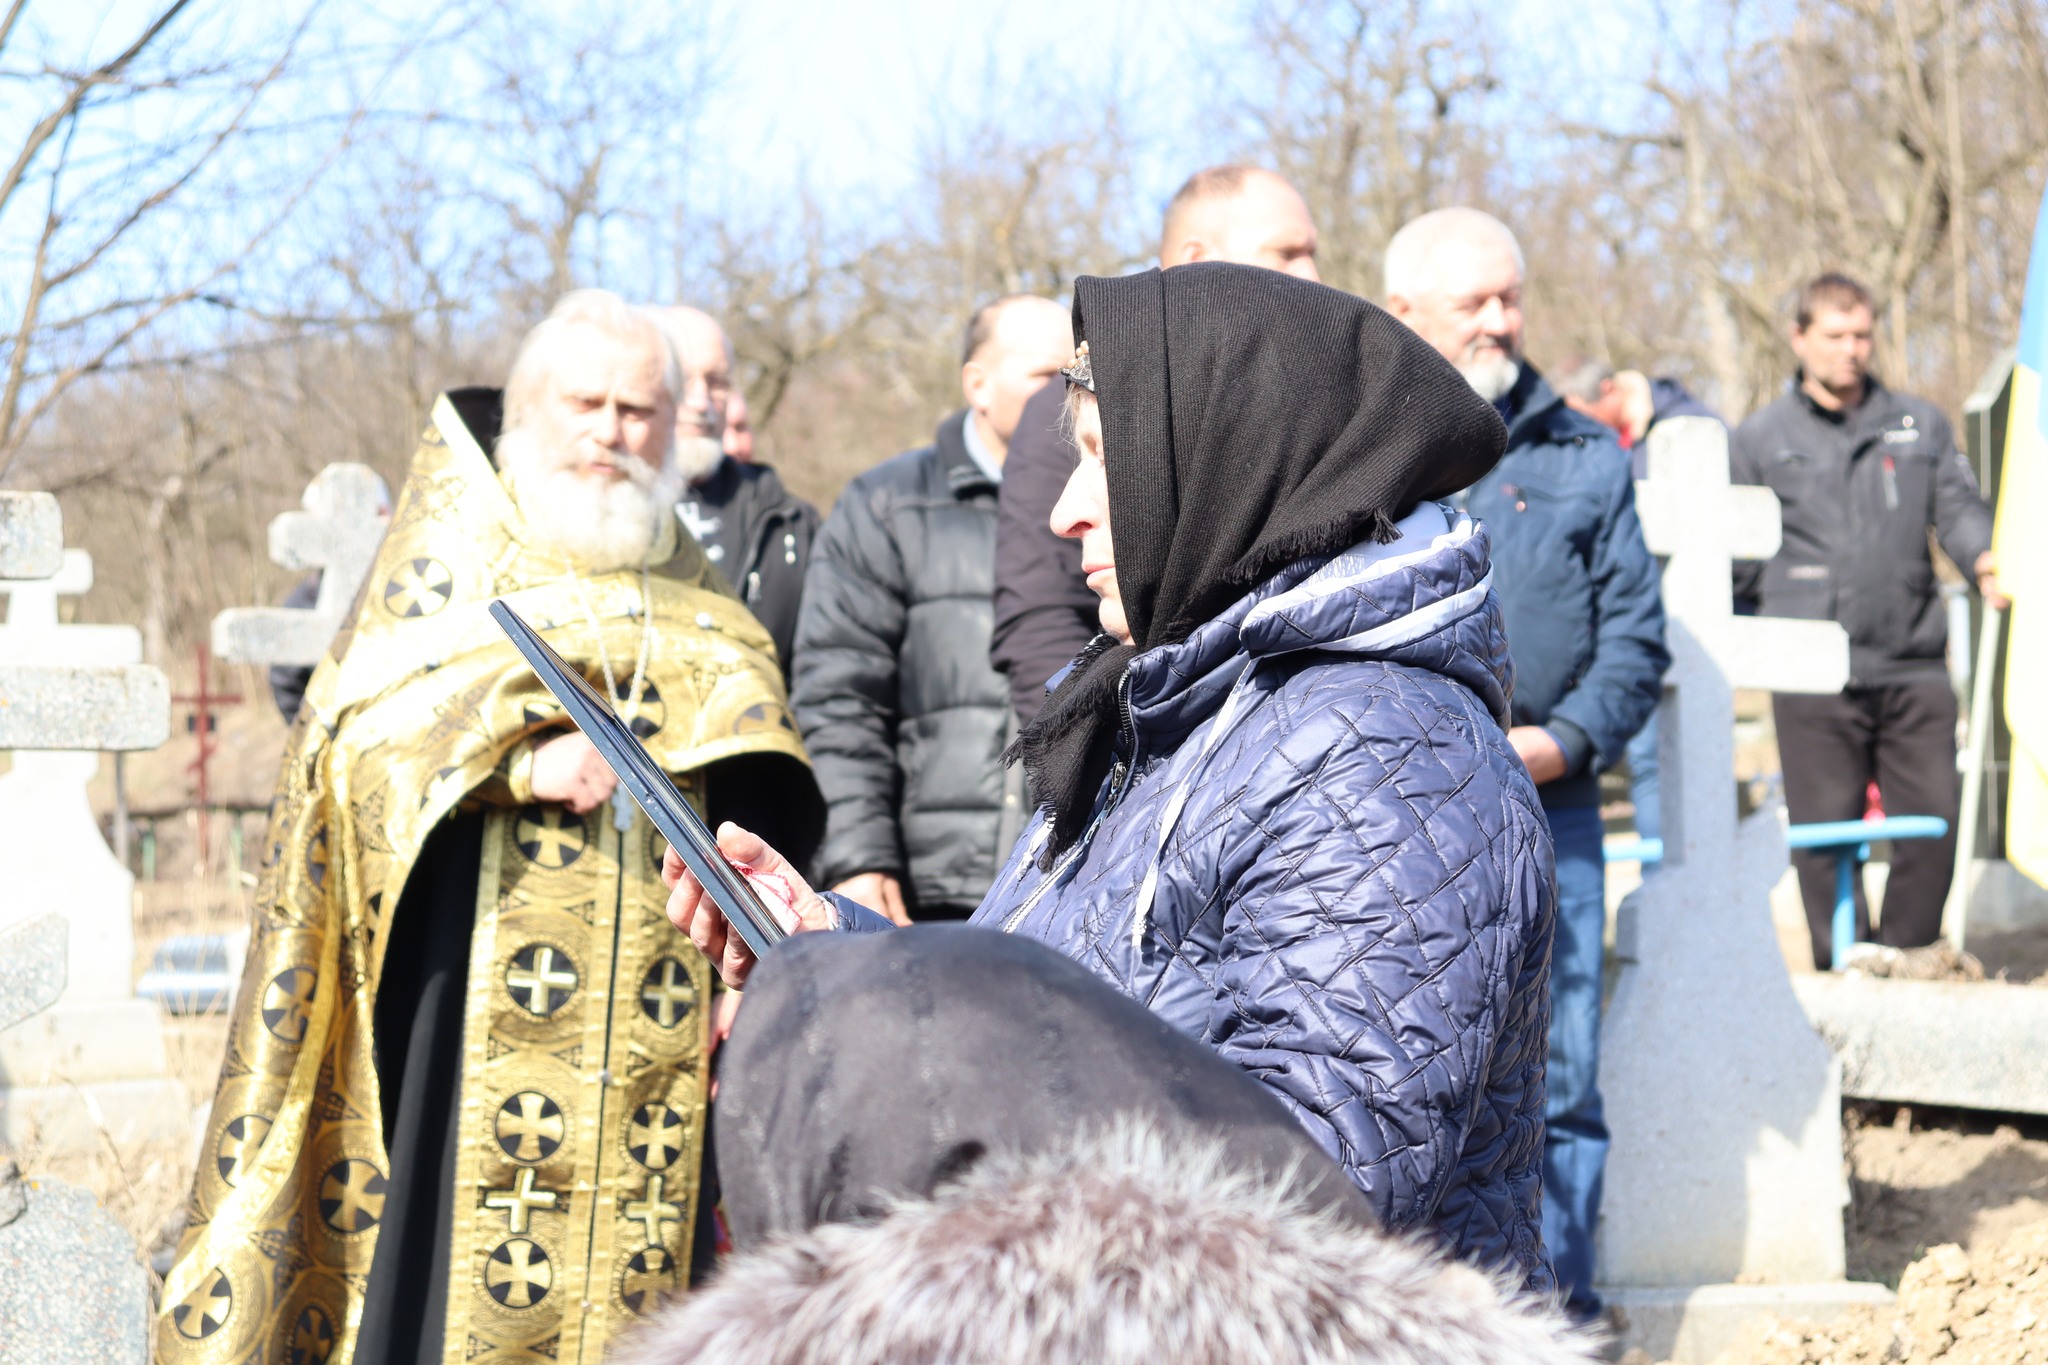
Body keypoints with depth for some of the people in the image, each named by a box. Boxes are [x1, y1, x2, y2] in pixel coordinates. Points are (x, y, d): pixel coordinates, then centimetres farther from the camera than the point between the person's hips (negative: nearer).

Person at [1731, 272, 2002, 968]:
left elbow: (1959, 507, 9)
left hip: (1915, 669, 2)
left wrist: (1984, 558, -11)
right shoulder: (1760, 439, 8)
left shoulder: (1920, 425, 15)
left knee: (1935, 821, 0)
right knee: (1826, 832, -2)